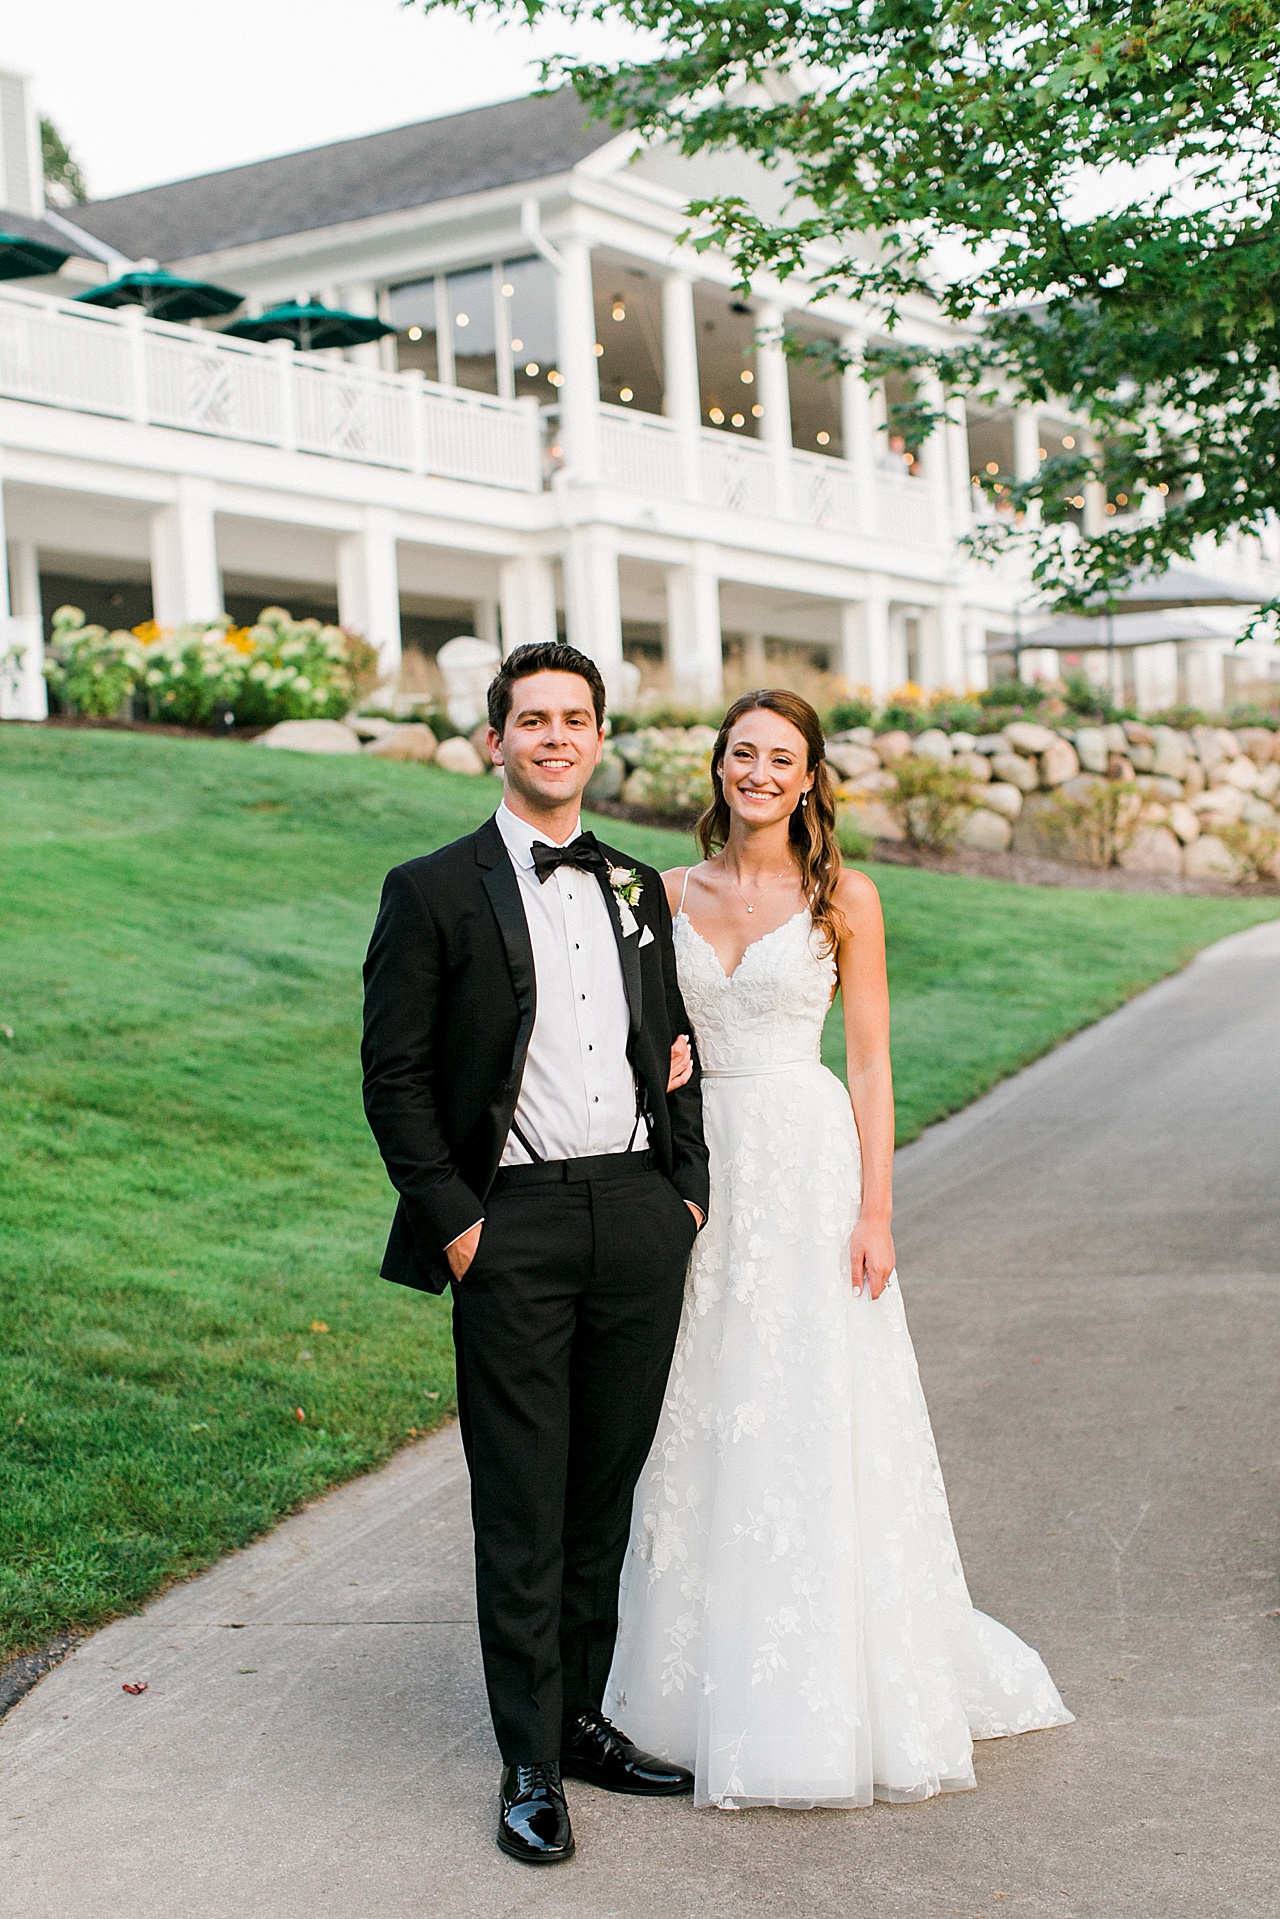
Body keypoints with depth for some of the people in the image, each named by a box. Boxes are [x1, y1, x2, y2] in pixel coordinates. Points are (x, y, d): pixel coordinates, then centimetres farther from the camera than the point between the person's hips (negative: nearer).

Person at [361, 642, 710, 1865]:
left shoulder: (636, 889, 14)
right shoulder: (434, 892, -2)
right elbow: (394, 1076, -4)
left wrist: (688, 1188, 8)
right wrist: (453, 1221, -11)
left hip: (640, 1215, 5)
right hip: (512, 1225, -5)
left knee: (607, 1491, 12)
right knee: (521, 1509, 0)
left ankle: (582, 1717, 25)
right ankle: (530, 1766, 9)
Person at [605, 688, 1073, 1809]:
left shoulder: (843, 898, -1)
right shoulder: (675, 893, 8)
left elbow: (871, 1060, -2)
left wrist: (875, 1211, -9)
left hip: (808, 1163, -3)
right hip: (703, 1162, 3)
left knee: (815, 1425, -1)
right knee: (706, 1431, 7)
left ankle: (830, 1700, 12)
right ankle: (717, 1683, 21)